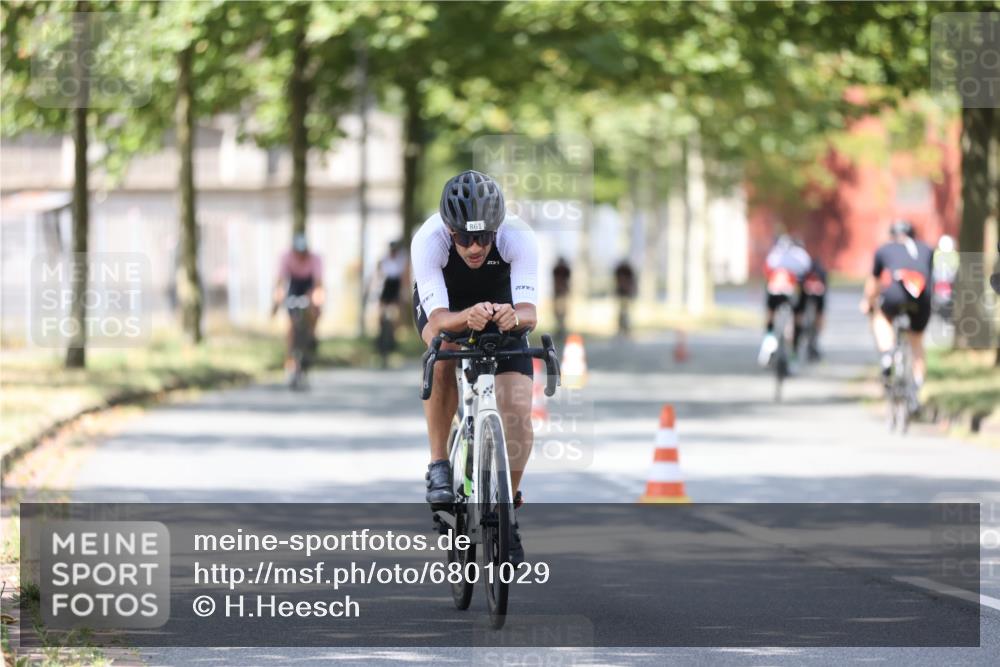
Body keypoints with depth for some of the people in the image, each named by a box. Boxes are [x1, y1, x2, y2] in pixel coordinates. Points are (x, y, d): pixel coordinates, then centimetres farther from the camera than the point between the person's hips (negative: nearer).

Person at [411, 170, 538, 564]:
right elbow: (438, 319, -42)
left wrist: (515, 316, -64)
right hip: (445, 303, -1)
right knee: (443, 350, -36)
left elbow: (529, 311, -41)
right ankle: (439, 465, -21)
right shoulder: (428, 240, -36)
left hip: (501, 302, 1)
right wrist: (467, 318, -63)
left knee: (518, 413, -14)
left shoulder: (517, 237, -34)